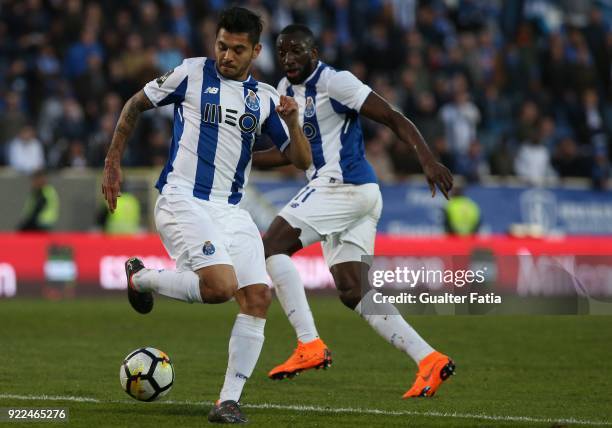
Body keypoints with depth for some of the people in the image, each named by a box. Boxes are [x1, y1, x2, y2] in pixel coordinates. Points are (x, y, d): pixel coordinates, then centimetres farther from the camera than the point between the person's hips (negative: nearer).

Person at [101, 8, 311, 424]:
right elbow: (135, 105, 13)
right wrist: (113, 164, 10)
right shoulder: (191, 73, 0)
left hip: (231, 210, 5)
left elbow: (302, 160, 10)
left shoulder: (264, 97, 11)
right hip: (183, 200, -5)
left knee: (258, 296, -9)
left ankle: (229, 401, 0)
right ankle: (141, 278, 3)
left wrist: (292, 121, -10)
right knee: (221, 286, -25)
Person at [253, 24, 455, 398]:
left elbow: (394, 118, -13)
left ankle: (310, 345, -17)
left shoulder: (335, 82, -9)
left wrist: (428, 160, -25)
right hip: (356, 197, 9)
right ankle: (429, 360, 1)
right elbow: (290, 152, 27)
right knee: (352, 292, 5)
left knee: (272, 246, -12)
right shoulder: (286, 90, 17)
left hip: (345, 185, -9)